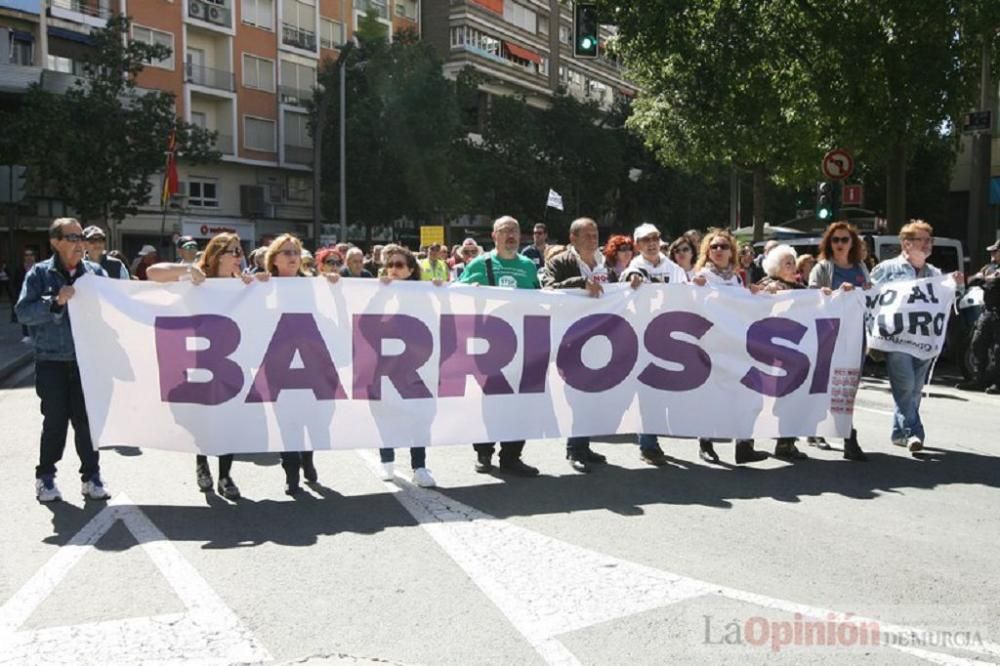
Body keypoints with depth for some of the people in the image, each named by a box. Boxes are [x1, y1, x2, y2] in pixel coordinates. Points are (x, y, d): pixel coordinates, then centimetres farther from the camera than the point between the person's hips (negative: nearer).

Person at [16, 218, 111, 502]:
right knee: (56, 420, 3)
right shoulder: (40, 273, 0)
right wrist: (55, 301, -20)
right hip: (52, 362, -1)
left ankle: (91, 476, 14)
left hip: (88, 360, 2)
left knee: (87, 419, 3)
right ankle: (45, 477, 19)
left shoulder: (96, 272, 6)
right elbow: (23, 312, -8)